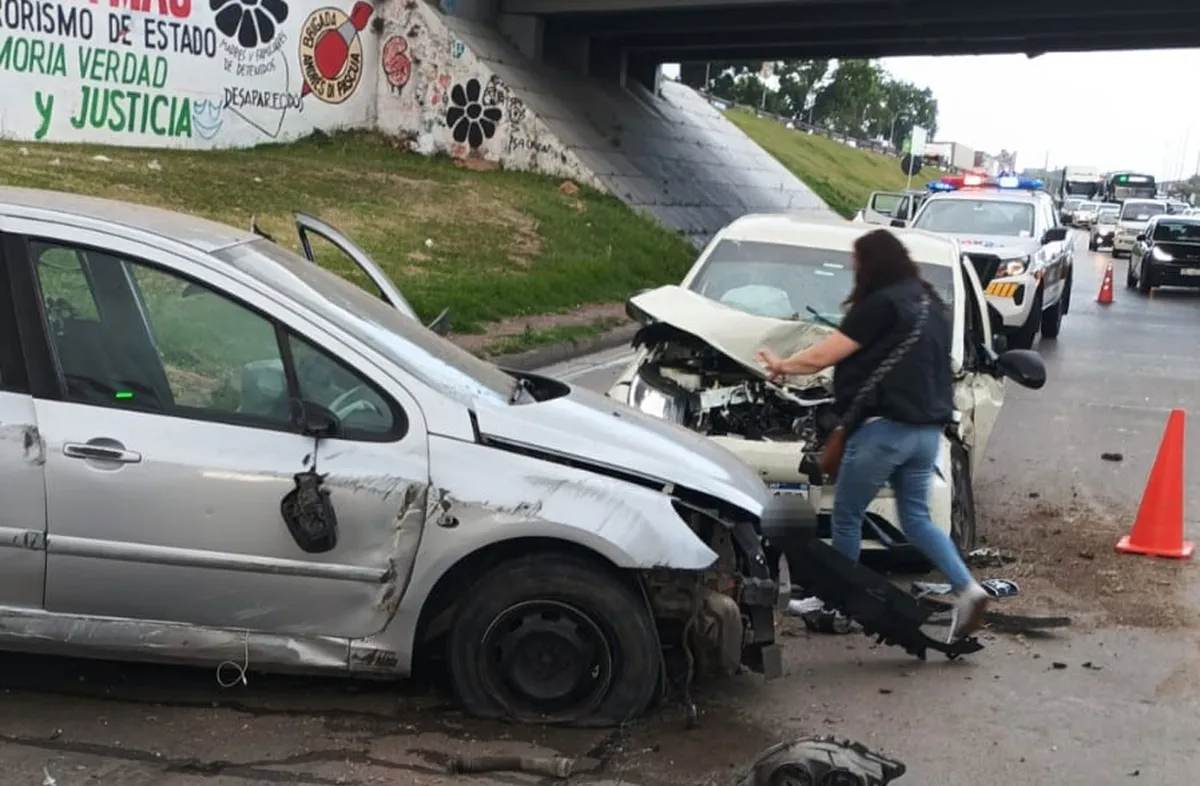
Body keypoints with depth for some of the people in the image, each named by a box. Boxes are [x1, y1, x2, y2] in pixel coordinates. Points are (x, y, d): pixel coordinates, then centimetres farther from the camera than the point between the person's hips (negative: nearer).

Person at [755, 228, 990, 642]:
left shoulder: (881, 305, -12)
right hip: (927, 429, 8)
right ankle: (967, 589, -1)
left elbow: (824, 356, -8)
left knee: (846, 517, 8)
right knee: (916, 518, 14)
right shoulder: (930, 304, 14)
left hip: (884, 427, -8)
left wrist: (782, 365, 8)